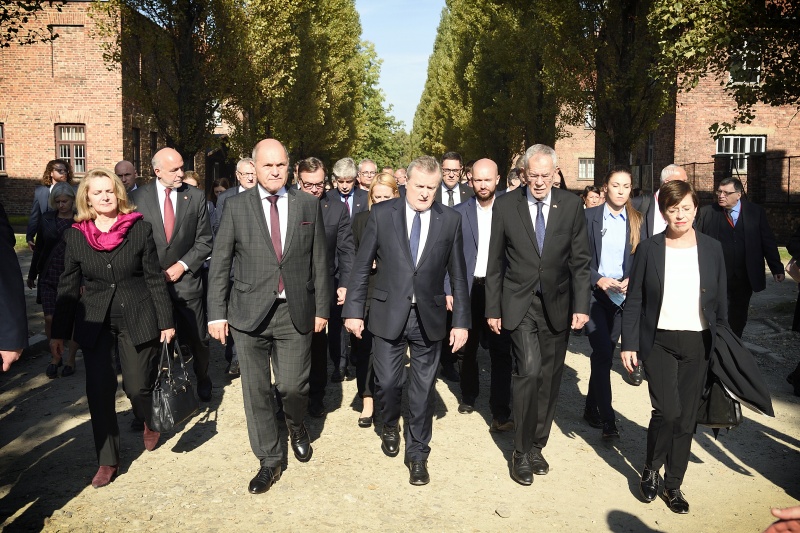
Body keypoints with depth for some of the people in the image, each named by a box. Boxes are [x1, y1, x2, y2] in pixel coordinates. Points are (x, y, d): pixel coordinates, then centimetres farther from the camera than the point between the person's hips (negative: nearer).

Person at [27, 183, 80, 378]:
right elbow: (38, 248, 13)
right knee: (50, 318, 0)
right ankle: (55, 357, 19)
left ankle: (71, 359, 19)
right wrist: (32, 274, 17)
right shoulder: (47, 219, 5)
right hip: (49, 276, 3)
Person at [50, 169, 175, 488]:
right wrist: (58, 333, 5)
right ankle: (108, 461, 17)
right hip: (95, 323, 2)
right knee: (99, 391, 1)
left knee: (138, 385, 2)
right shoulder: (75, 235, 0)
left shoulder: (140, 229, -4)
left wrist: (166, 321, -2)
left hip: (138, 319, -1)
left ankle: (150, 423, 38)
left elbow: (155, 279, -1)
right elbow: (68, 288, 5)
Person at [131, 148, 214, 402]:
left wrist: (182, 265, -9)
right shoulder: (138, 197, 0)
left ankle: (202, 379, 33)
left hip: (186, 278, 0)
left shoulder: (196, 196, 0)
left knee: (197, 338, 9)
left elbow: (204, 241, 1)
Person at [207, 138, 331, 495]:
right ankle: (269, 462, 25)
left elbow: (319, 261, 6)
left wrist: (322, 308, 5)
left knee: (292, 386, 0)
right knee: (257, 391, 7)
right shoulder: (237, 206, 1)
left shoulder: (308, 204, 4)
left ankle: (296, 426, 37)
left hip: (296, 313, 0)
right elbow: (219, 262, 2)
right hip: (250, 313, 0)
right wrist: (217, 312, -3)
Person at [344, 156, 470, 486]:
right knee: (387, 382, 5)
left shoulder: (450, 220, -1)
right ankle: (390, 425, 39)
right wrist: (353, 310, -4)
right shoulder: (381, 214, -3)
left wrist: (461, 321, 0)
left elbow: (457, 275, 2)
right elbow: (362, 266, -1)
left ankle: (417, 453, 27)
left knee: (423, 388, 8)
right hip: (389, 314, -1)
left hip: (430, 317, 1)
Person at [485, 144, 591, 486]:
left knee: (549, 379, 8)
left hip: (557, 306, 2)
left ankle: (536, 446, 27)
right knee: (529, 371, -15)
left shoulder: (571, 205, 1)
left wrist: (581, 306, -6)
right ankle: (522, 452, 3)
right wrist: (493, 309, 1)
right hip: (519, 304, -2)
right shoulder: (505, 205, -2)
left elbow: (580, 261, 2)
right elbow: (495, 262, 2)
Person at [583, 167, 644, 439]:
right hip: (595, 294, -3)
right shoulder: (589, 216, -3)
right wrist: (599, 279, -17)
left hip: (622, 295, 3)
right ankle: (607, 419, -6)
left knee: (605, 354, 11)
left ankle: (592, 407, 27)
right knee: (603, 353, -12)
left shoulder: (636, 221, 6)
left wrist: (630, 281, -12)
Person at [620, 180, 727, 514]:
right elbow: (634, 301, -1)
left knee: (686, 418, 7)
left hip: (698, 345, 2)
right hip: (659, 343, -2)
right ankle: (650, 471, 15)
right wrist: (629, 344, -6)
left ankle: (673, 485, 25)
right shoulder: (648, 249, -3)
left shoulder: (712, 249, 3)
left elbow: (721, 302, 8)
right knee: (667, 411, -12)